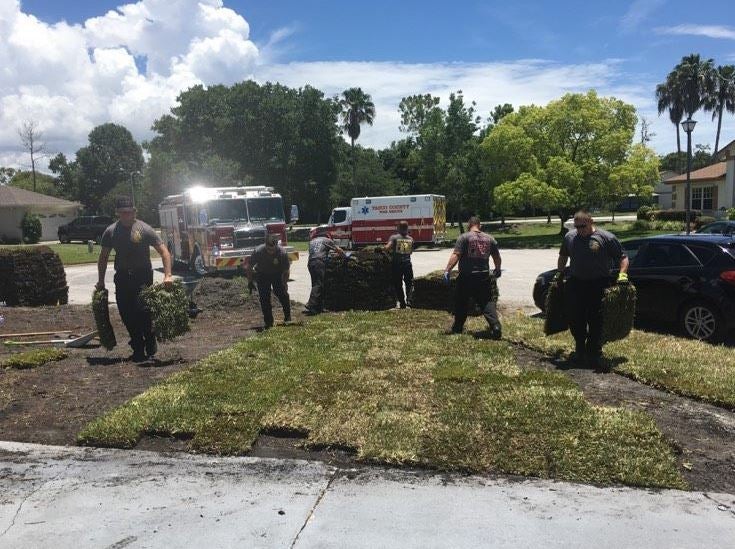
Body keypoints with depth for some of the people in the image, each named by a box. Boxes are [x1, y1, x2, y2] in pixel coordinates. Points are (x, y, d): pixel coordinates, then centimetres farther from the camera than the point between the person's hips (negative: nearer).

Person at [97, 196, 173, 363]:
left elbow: (164, 252, -8)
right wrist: (101, 281, 12)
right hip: (122, 278, 4)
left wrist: (167, 275, -18)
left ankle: (151, 348, 2)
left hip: (143, 276, -4)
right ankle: (138, 350, 17)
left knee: (143, 311, -16)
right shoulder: (110, 232, 3)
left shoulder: (144, 229, -8)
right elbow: (103, 257, 15)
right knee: (127, 316, 4)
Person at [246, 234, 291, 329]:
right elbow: (249, 266, -13)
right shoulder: (258, 251, -30)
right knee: (264, 299, -6)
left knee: (282, 294, -10)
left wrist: (284, 285, -16)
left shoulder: (282, 253, -30)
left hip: (277, 274, 0)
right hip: (262, 275, 0)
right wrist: (250, 282, -10)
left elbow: (286, 271, -16)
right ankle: (268, 323, 4)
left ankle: (288, 317, 12)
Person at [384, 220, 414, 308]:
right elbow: (411, 251, 9)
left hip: (396, 264, -1)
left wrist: (385, 247, 3)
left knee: (398, 284, 10)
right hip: (407, 263, 1)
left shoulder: (394, 237, -6)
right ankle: (408, 299, -6)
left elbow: (387, 247, -18)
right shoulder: (410, 239, 3)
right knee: (409, 283, 15)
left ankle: (402, 304, 11)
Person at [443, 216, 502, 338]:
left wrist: (447, 270, -15)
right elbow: (497, 257, 16)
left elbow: (455, 256, -15)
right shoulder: (489, 239, 9)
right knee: (488, 303, 4)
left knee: (461, 303, 13)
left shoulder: (464, 237, -5)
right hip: (484, 277, 3)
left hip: (466, 277, -3)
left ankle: (457, 327, 24)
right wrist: (497, 270, 33)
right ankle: (495, 327, -12)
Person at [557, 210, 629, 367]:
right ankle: (580, 350, 25)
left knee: (596, 321, -2)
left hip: (598, 285, -4)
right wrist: (559, 273, 22)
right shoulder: (569, 237, 8)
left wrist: (623, 274, -15)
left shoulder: (607, 238, -6)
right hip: (575, 284, 4)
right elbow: (563, 256, 26)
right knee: (575, 320, 7)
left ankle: (594, 354, 10)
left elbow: (623, 258, -1)